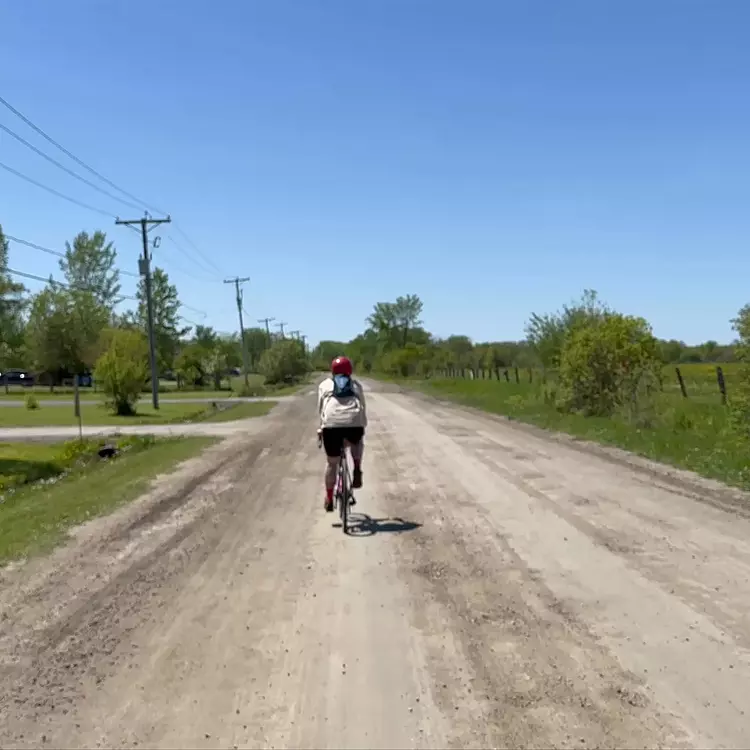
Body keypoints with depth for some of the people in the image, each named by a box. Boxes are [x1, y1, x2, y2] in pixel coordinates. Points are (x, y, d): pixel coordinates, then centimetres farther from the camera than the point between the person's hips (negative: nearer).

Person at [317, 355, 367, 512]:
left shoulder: (325, 384, 23)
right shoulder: (356, 384, 26)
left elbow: (321, 408, 17)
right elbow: (362, 408, 24)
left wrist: (321, 427, 27)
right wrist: (363, 425, 36)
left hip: (332, 424, 0)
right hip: (354, 422, 1)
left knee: (332, 463, 15)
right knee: (357, 442, 35)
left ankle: (329, 499, 22)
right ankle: (357, 469, 14)